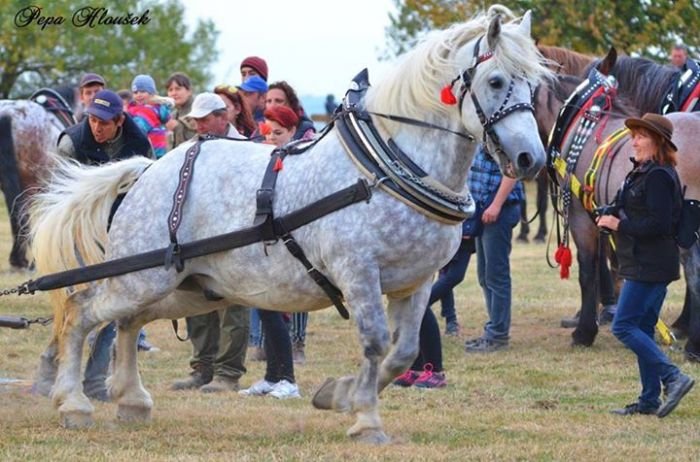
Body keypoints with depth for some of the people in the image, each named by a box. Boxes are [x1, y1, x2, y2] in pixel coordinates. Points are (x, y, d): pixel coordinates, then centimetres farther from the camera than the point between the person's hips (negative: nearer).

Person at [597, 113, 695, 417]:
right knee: (642, 330, 12)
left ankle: (673, 378, -12)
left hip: (650, 266, -11)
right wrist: (613, 218, 7)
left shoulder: (658, 176, -17)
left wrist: (620, 224, -16)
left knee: (624, 326, -11)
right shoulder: (642, 173, 15)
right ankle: (649, 401, 15)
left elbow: (658, 224, -24)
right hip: (643, 264, 11)